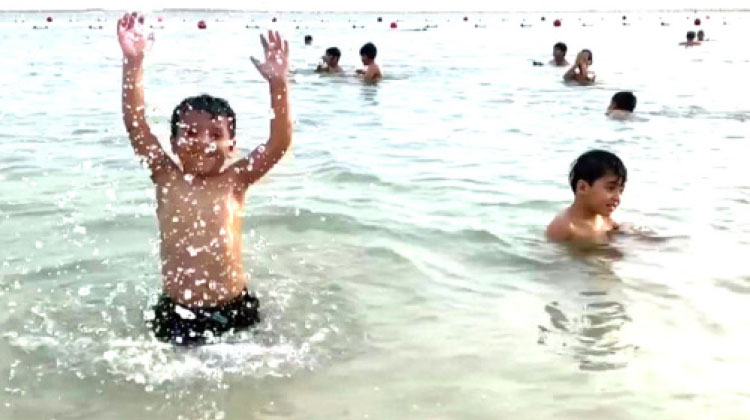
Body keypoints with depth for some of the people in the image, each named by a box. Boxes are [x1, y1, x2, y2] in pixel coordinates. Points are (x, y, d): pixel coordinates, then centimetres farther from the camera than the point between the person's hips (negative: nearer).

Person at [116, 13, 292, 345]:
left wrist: (277, 84, -24)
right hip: (176, 313, 0)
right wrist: (133, 62, -21)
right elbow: (135, 124, -11)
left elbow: (280, 142, -12)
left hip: (234, 309, 0)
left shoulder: (234, 181, -1)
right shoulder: (166, 178, -1)